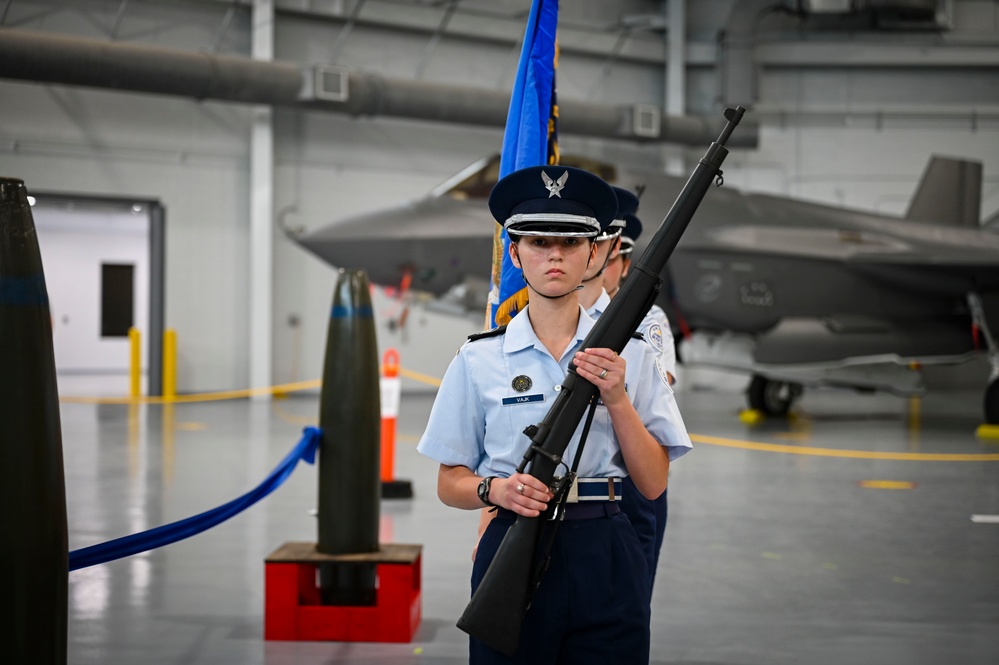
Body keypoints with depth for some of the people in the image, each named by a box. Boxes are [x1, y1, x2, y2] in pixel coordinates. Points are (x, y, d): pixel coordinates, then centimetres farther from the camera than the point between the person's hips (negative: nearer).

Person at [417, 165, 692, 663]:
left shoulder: (629, 355, 5)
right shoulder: (478, 360, 3)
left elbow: (653, 483, 1)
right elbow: (449, 484, 5)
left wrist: (617, 398, -11)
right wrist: (495, 489, -15)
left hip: (607, 563, 1)